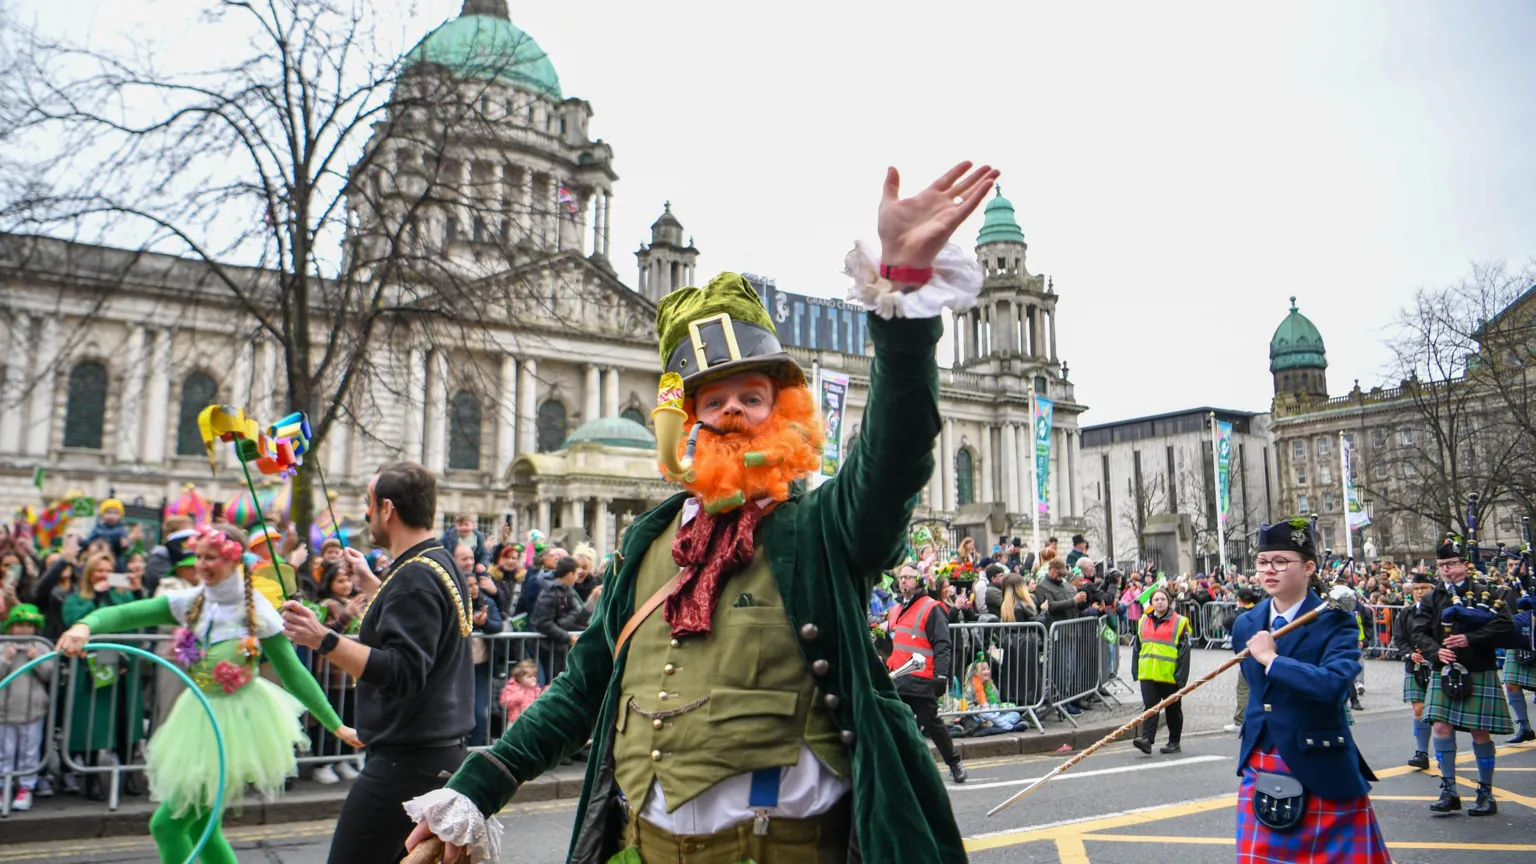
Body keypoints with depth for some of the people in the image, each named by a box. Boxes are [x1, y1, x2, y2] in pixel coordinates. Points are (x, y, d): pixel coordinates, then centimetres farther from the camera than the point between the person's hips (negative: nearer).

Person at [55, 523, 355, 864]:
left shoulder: (257, 610, -13)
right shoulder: (190, 602, -1)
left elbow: (294, 673, -10)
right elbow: (126, 614, -13)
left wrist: (336, 725, -10)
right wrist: (86, 625, -36)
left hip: (236, 720, -6)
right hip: (199, 715, 6)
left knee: (167, 824, -4)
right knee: (198, 826, 15)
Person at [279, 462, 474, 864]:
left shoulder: (415, 577, -19)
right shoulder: (444, 564, 11)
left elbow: (403, 672, -27)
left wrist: (324, 640, -32)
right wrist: (369, 584, 33)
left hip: (405, 762, -10)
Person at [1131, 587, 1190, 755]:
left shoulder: (1179, 622, -3)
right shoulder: (1143, 621, 12)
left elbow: (1184, 652, -6)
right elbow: (1136, 648, 16)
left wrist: (1181, 677, -12)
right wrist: (1135, 671, 11)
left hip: (1169, 675, -3)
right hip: (1147, 674, 3)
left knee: (1173, 709, 11)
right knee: (1149, 707, -6)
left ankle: (1174, 742, 22)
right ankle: (1147, 738, -12)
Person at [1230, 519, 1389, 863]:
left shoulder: (1335, 622, -12)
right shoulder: (1246, 625, 6)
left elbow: (1334, 684, -29)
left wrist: (1271, 658, -23)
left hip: (1321, 772, -5)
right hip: (1261, 772, 5)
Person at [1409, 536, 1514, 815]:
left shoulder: (1483, 592, 0)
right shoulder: (1432, 599, 8)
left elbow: (1505, 623, -12)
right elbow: (1420, 633, 2)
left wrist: (1470, 638, -20)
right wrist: (1436, 651, -17)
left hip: (1479, 674, -2)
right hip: (1445, 673, 3)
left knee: (1480, 732, 3)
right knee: (1441, 728, -3)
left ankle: (1486, 793, 18)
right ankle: (1449, 791, 7)